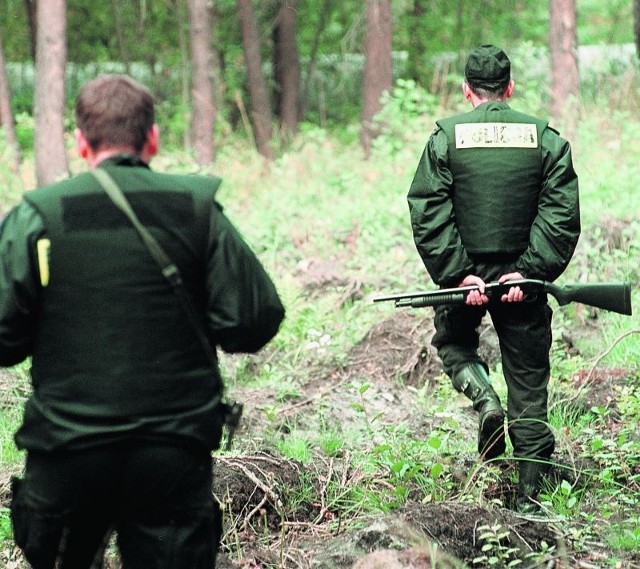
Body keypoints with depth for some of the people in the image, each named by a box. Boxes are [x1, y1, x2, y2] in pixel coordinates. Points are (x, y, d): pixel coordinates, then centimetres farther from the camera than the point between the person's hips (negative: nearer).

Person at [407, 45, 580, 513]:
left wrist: (457, 274, -10)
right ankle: (529, 495, 9)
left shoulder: (446, 137, -2)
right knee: (528, 379, 9)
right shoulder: (546, 137, 0)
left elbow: (428, 214, -9)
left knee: (453, 341, 28)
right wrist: (528, 272, -11)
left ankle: (485, 399, -3)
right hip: (522, 279, 1)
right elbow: (562, 215, -8)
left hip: (465, 276, -1)